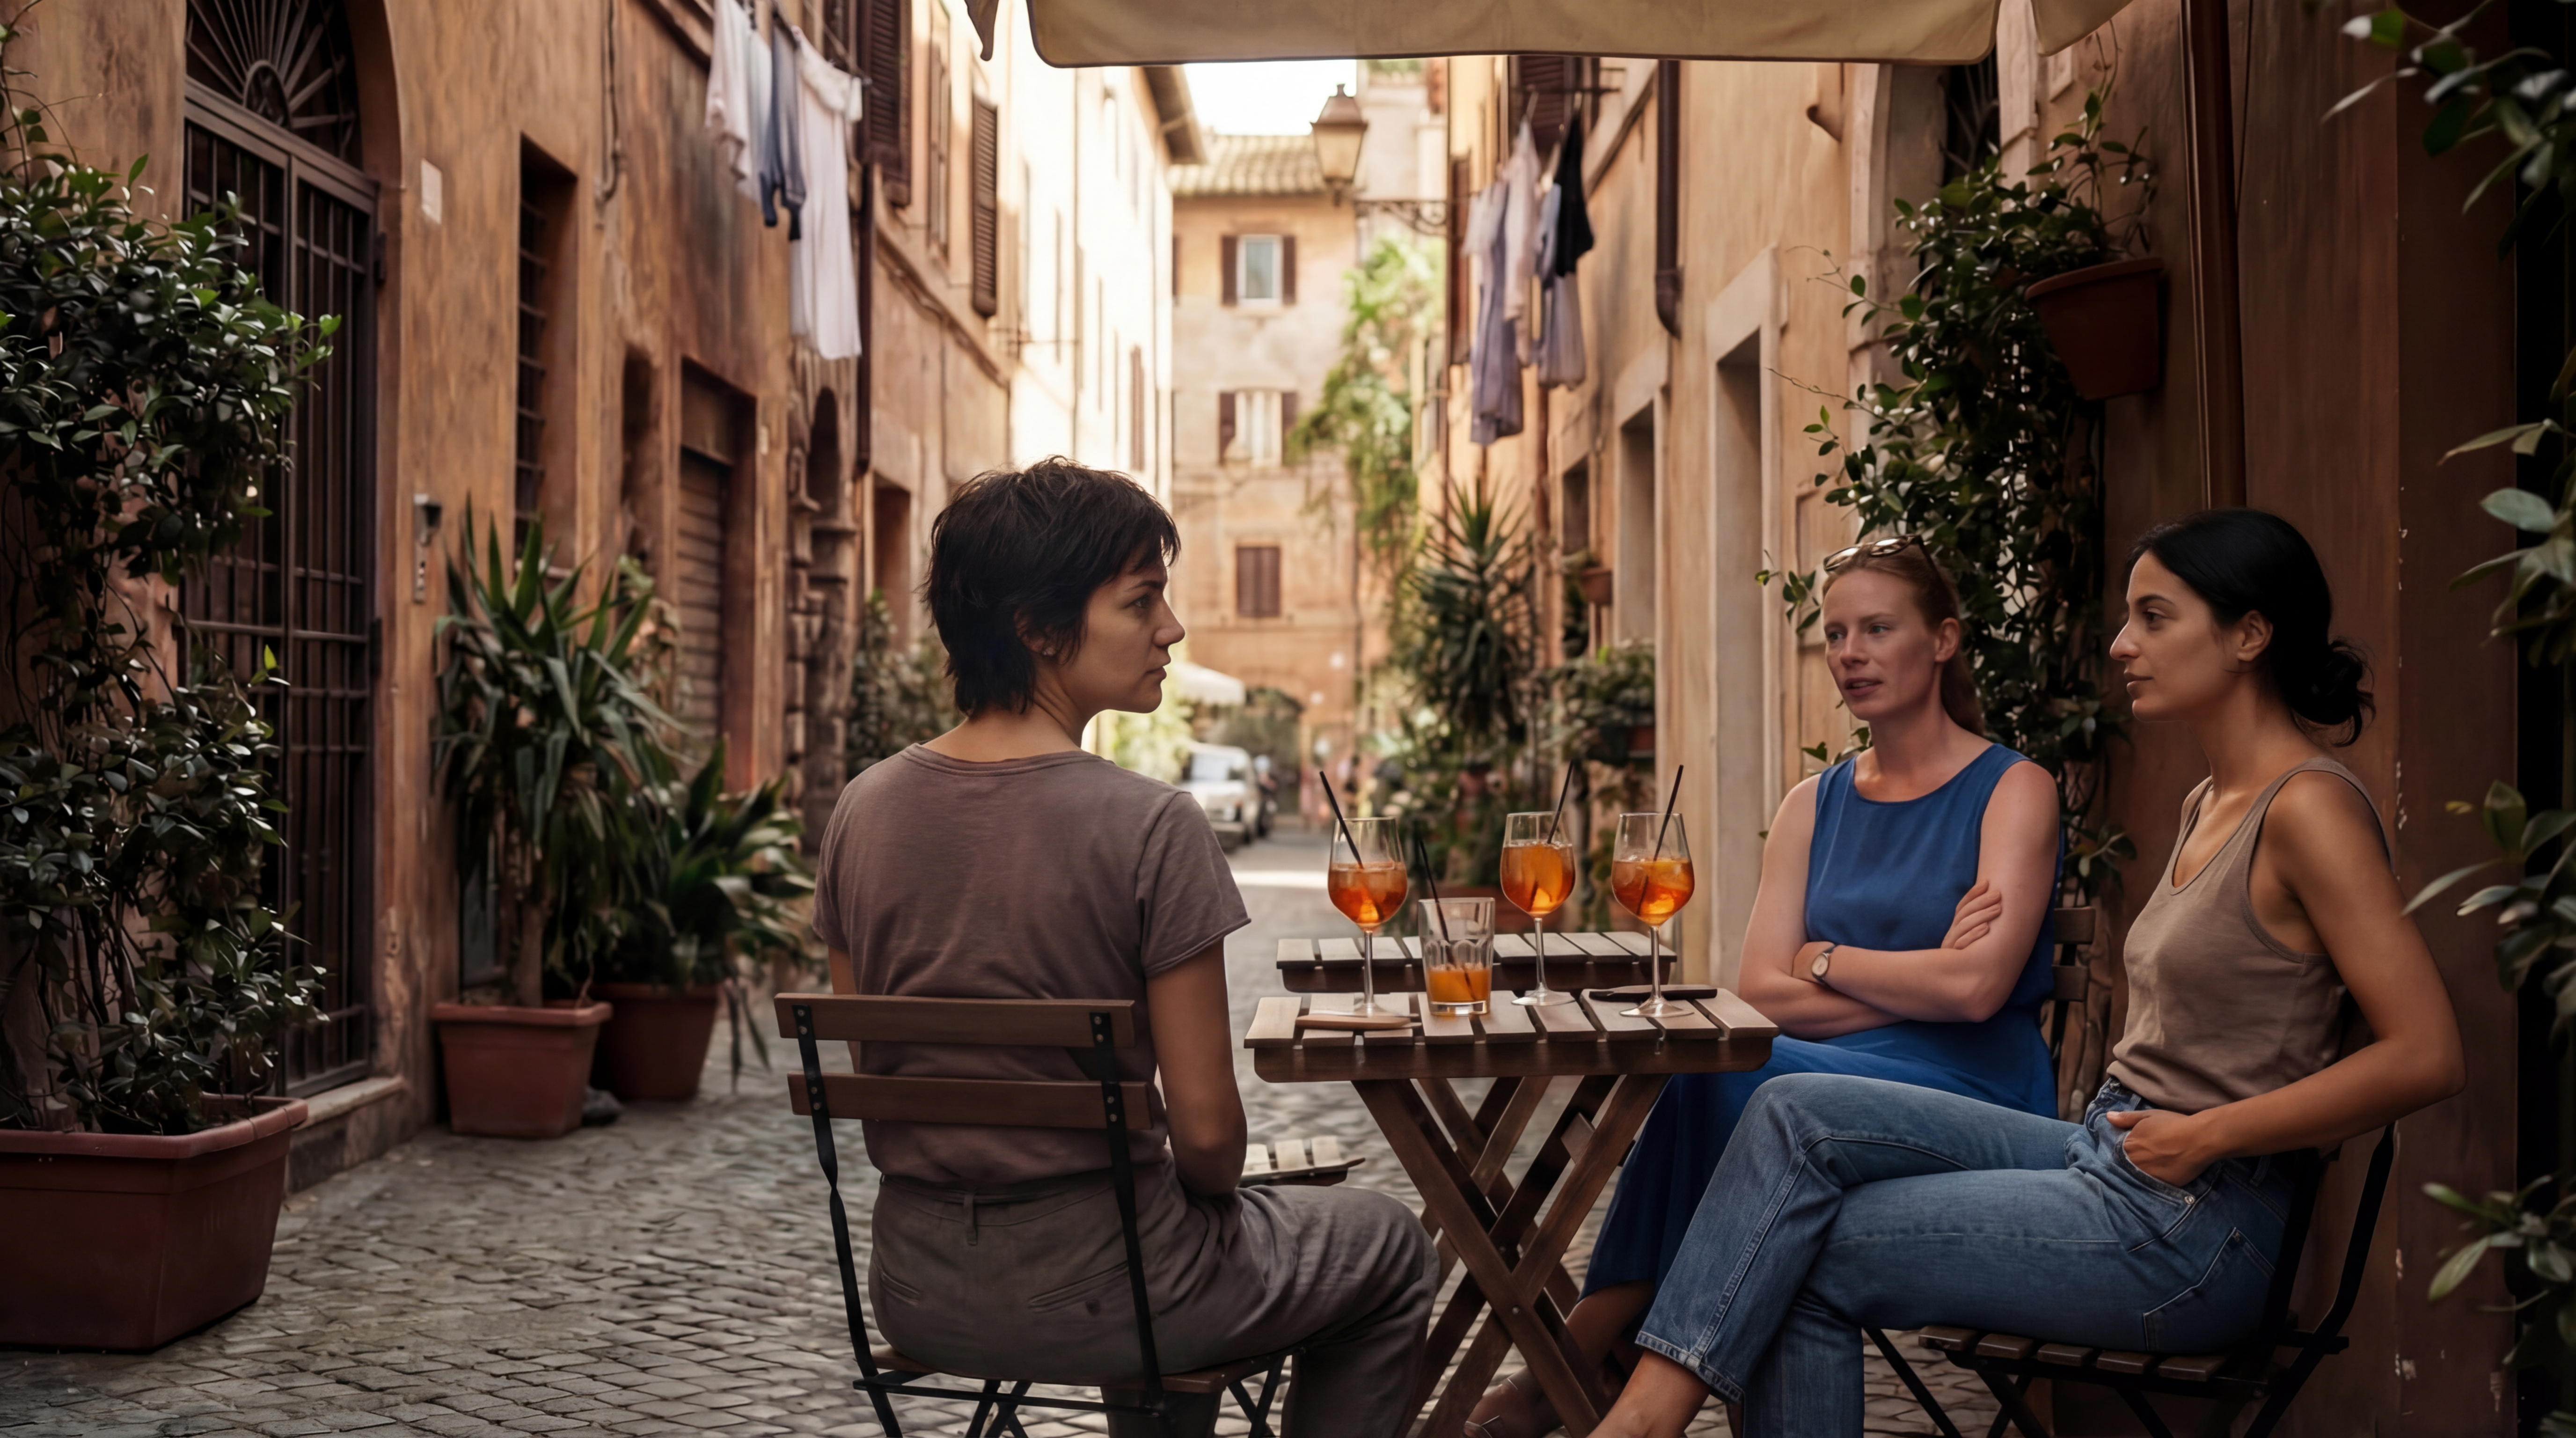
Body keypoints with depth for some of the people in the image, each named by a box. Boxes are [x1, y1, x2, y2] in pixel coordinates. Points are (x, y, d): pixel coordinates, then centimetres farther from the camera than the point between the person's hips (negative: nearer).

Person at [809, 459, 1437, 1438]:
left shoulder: (862, 810, -4)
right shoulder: (1152, 828, -21)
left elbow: (874, 1070, 7)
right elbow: (1206, 1128, -17)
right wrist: (1210, 1197, 5)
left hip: (917, 1291, 6)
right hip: (1089, 1292, -6)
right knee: (1391, 1252, 23)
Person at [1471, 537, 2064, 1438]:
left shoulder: (2012, 790, 0)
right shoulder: (1814, 807, 16)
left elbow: (1976, 988, -14)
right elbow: (1760, 994, 3)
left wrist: (1828, 960, -2)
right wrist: (1912, 982, -9)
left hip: (1970, 1106, -4)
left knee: (1723, 1070, -29)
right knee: (1713, 1075, -30)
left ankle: (1586, 1348, -19)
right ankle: (1602, 1358, -28)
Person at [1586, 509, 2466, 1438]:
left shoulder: (2308, 807, -14)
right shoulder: (2210, 804, 15)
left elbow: (2426, 1056, -20)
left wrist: (2205, 1134, -15)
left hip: (2189, 1229, -8)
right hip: (2102, 1154, 8)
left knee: (1805, 1260, -12)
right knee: (1798, 1115, -9)